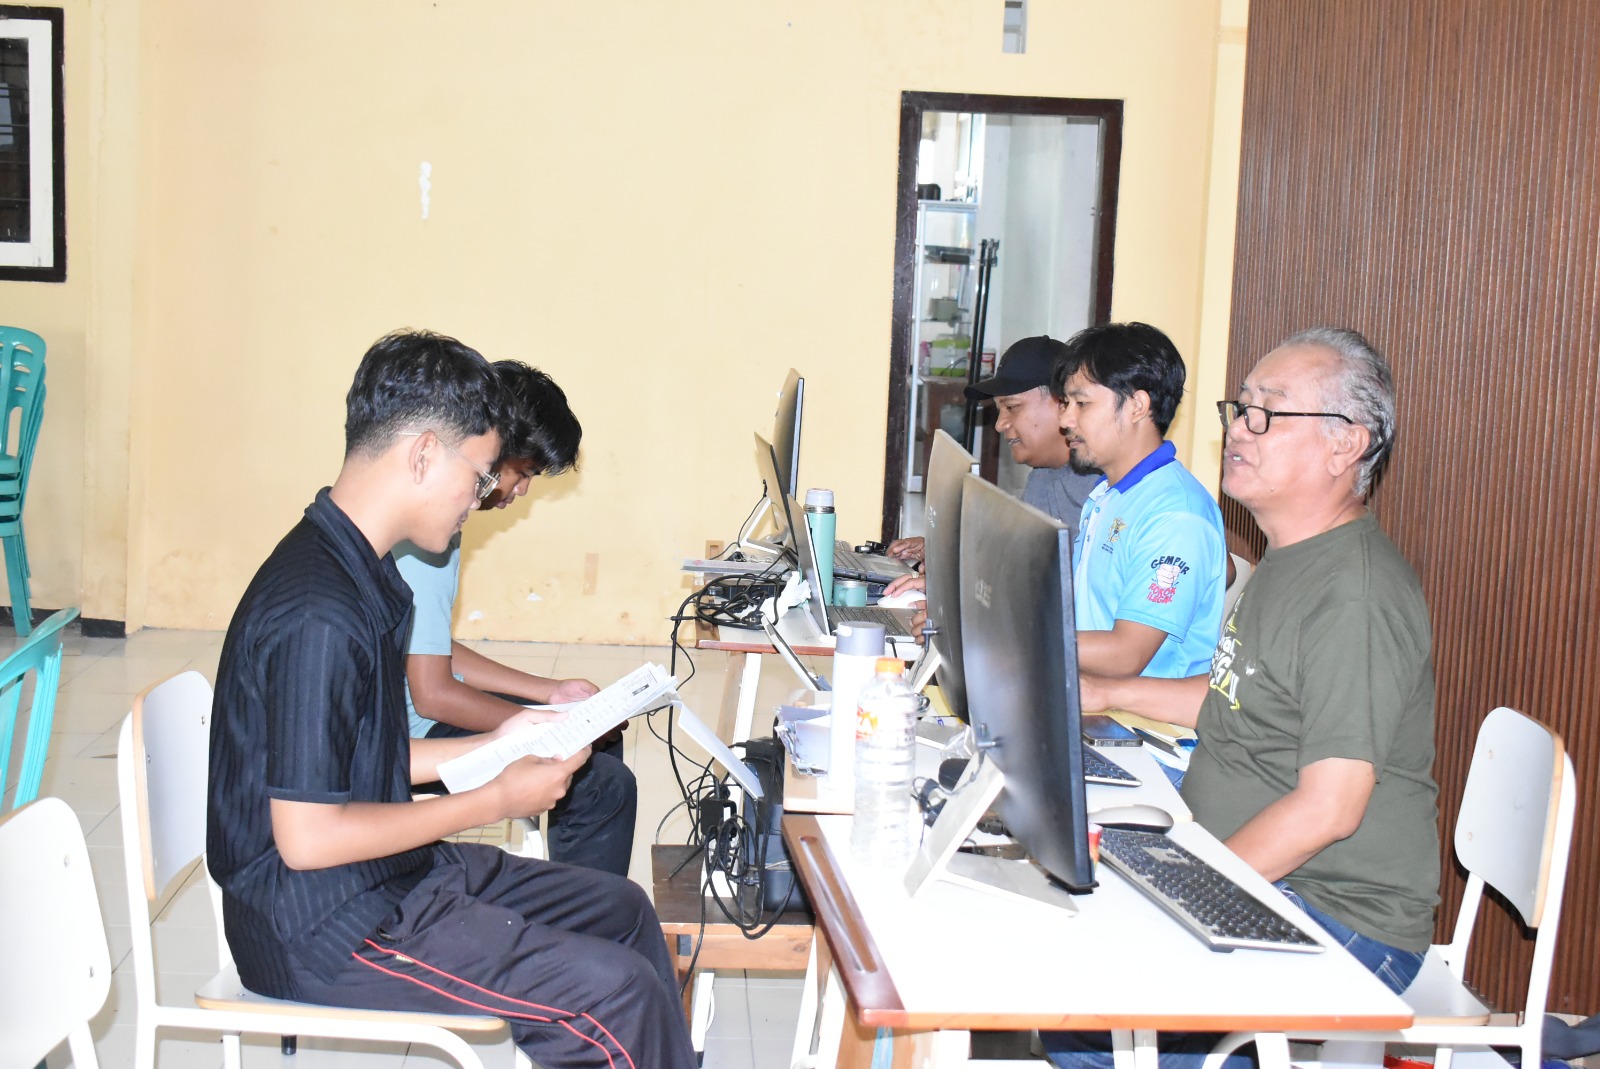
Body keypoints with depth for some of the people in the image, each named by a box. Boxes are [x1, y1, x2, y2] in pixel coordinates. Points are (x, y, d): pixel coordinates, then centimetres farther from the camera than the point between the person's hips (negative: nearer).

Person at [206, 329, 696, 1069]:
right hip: (323, 930, -10)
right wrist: (494, 800, -18)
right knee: (617, 993, -15)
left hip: (385, 874, 10)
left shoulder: (359, 573, 5)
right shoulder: (318, 615, -26)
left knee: (621, 911, 15)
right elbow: (307, 837, -26)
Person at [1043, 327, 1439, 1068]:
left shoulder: (1357, 596, -21)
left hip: (1340, 918, -10)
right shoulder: (1287, 562, 12)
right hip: (1260, 889, 10)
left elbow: (1328, 809, -25)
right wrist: (1106, 694, 23)